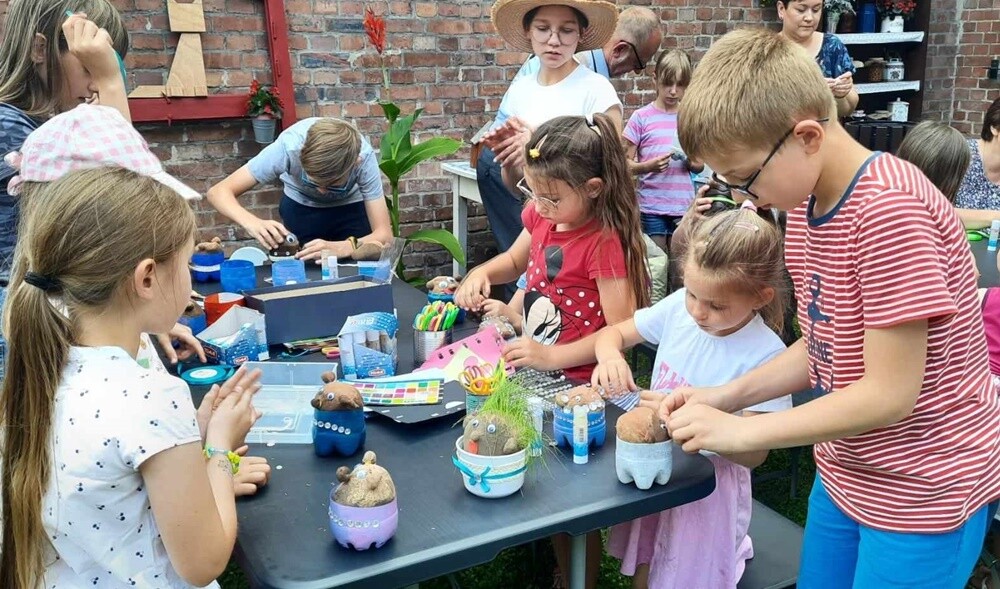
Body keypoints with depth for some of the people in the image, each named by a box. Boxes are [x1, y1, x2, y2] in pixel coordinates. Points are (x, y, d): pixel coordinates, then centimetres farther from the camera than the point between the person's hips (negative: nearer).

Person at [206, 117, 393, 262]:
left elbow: (384, 234, -35)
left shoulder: (364, 157, -35)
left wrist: (342, 248, -54)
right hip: (300, 204, 0)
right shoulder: (289, 147, -36)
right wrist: (253, 223, -52)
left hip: (350, 205, 0)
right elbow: (219, 191, -32)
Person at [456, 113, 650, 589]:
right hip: (535, 374, 8)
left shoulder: (604, 243, -23)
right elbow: (515, 260, 22)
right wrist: (482, 273, 2)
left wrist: (552, 357, -26)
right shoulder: (541, 217, 1)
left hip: (577, 385, -7)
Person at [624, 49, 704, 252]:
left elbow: (700, 166, 15)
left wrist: (690, 161, -7)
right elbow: (626, 163, -2)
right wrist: (649, 166, -20)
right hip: (652, 207, -2)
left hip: (684, 206, 3)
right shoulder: (641, 118, -1)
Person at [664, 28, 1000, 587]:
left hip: (921, 492, -7)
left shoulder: (889, 210, -27)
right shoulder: (804, 204, 0)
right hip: (845, 474, 8)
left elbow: (889, 393, -25)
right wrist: (728, 394, -5)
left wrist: (740, 430, -20)